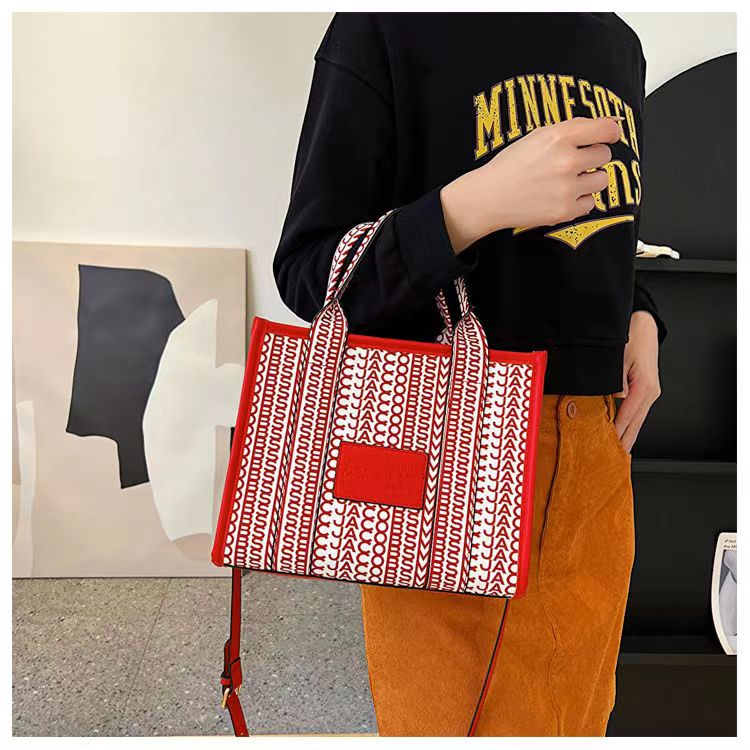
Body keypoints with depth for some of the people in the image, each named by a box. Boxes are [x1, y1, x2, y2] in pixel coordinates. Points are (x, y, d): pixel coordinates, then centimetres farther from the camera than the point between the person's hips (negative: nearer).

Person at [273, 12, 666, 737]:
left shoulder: (618, 43, 16)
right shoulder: (385, 28, -6)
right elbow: (305, 274, -9)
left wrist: (638, 317, 4)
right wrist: (479, 200, -23)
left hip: (596, 447, 7)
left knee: (573, 719, 20)